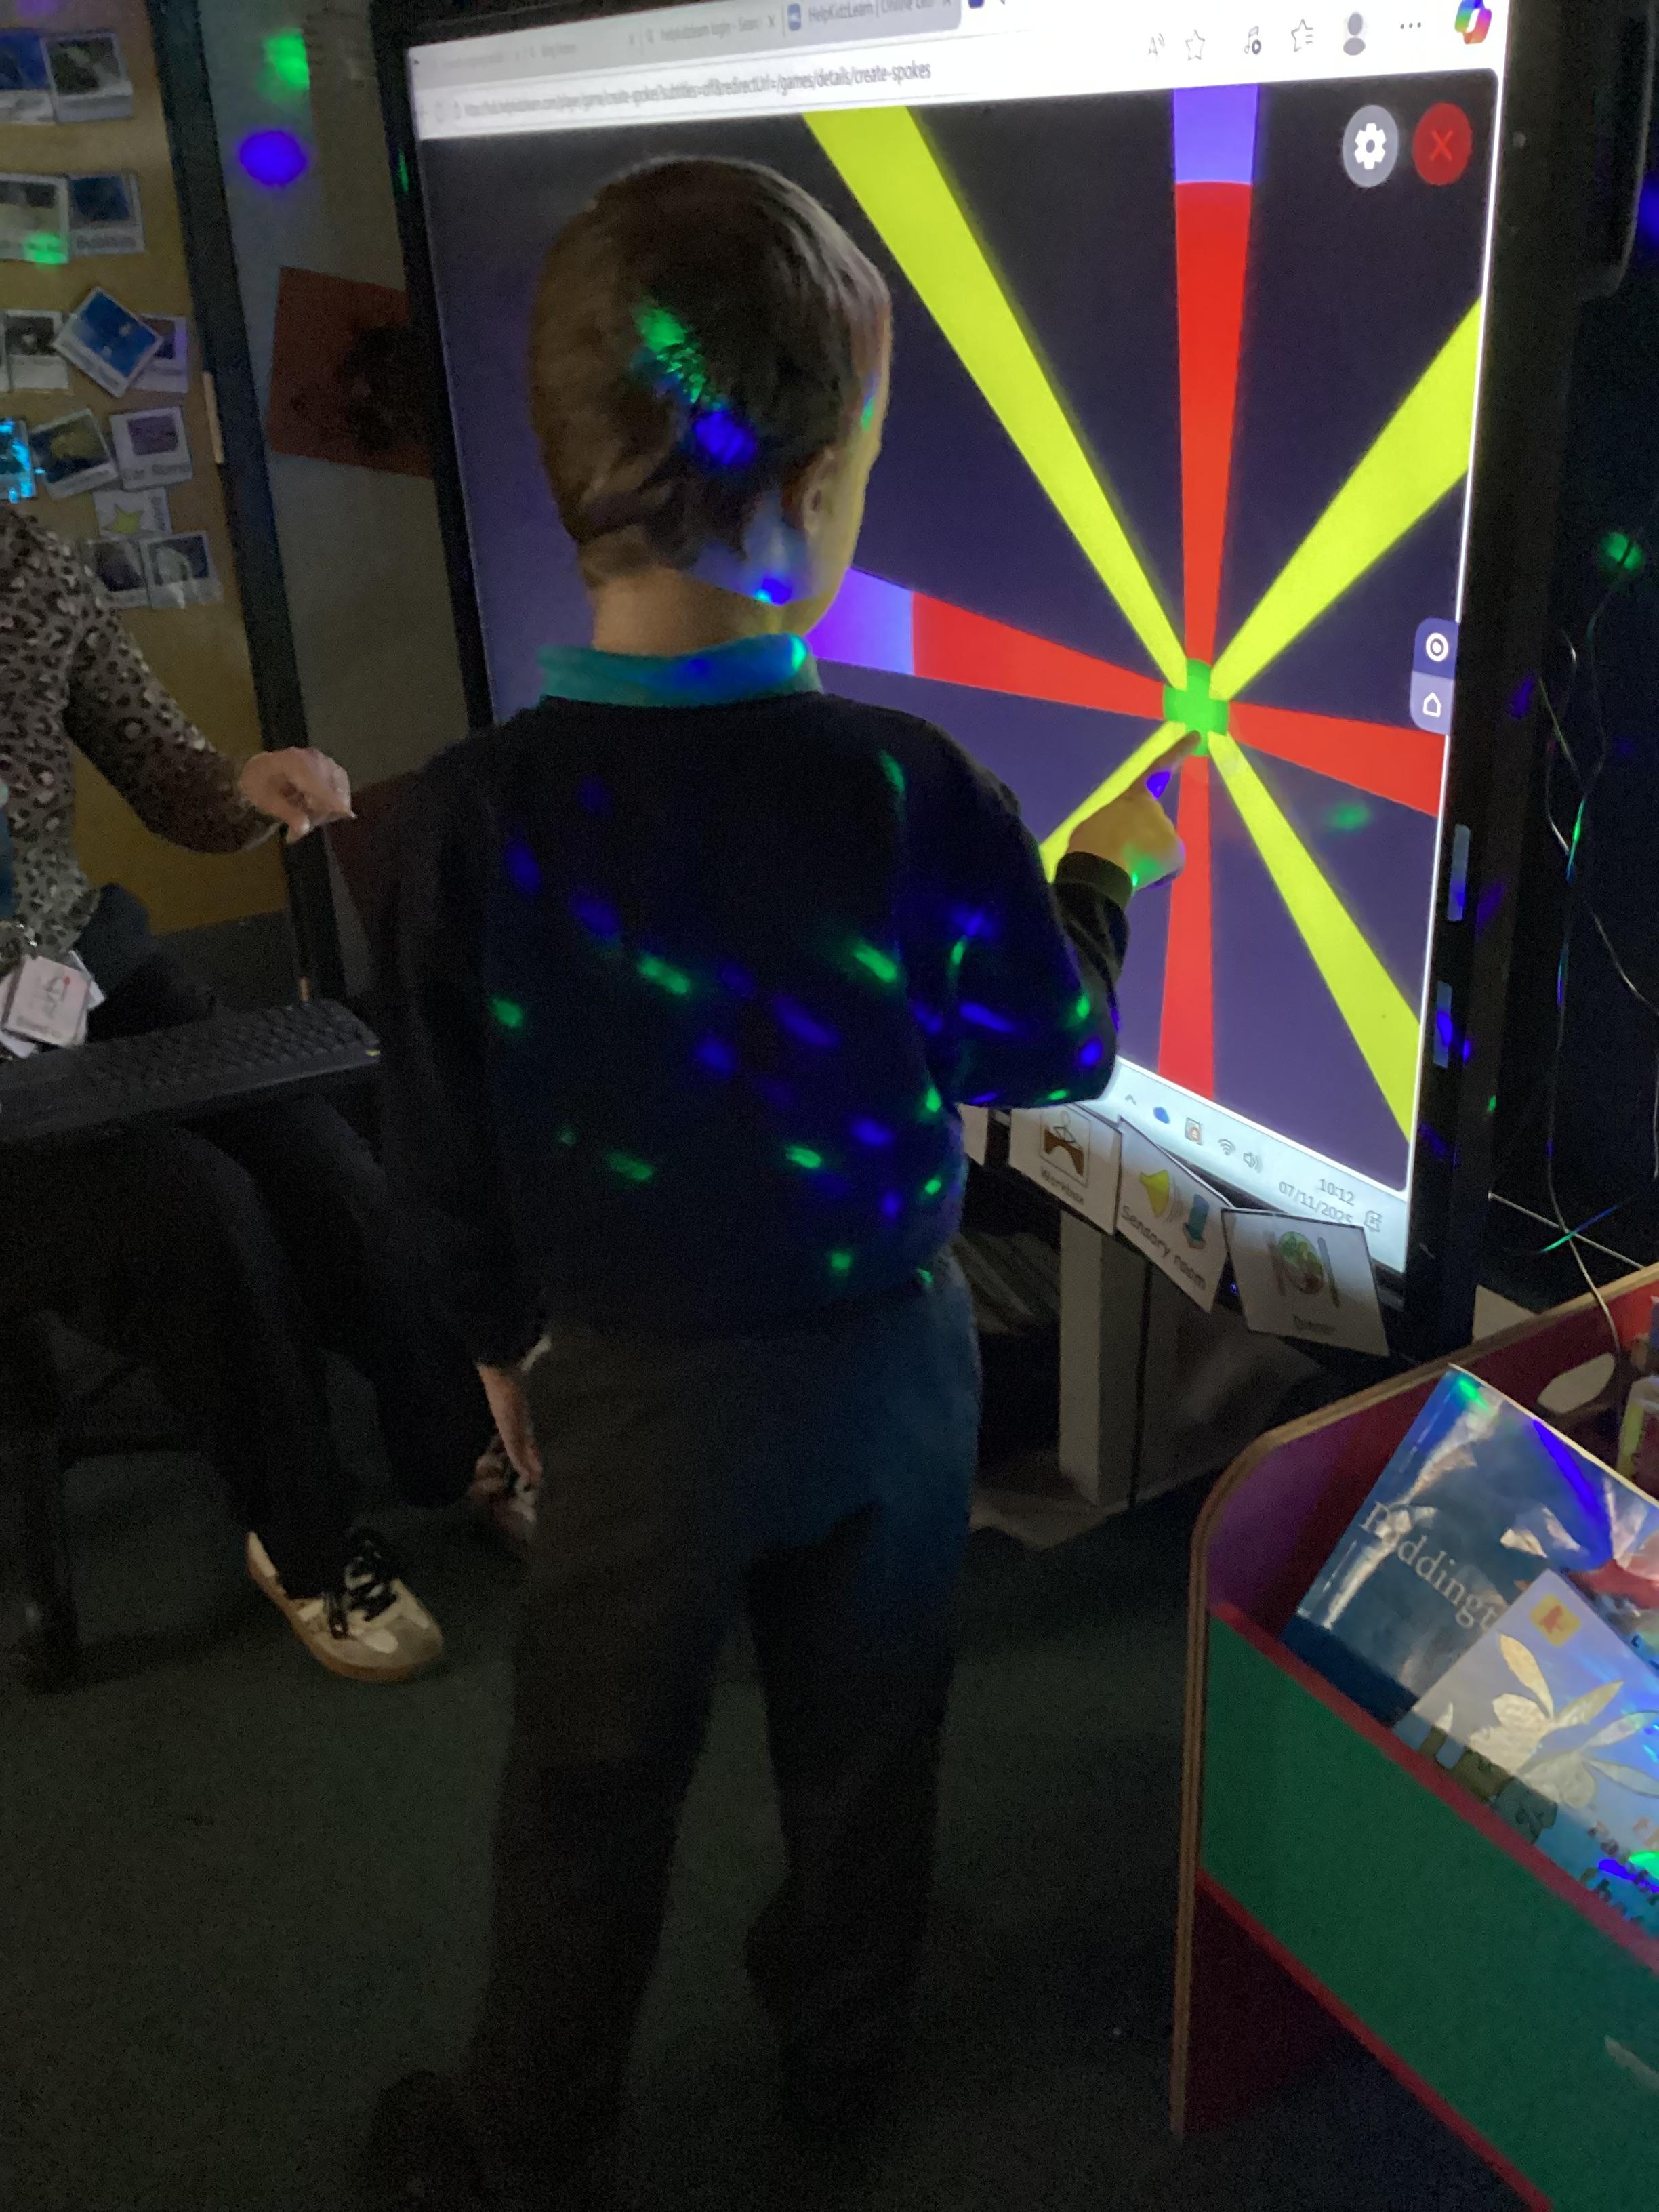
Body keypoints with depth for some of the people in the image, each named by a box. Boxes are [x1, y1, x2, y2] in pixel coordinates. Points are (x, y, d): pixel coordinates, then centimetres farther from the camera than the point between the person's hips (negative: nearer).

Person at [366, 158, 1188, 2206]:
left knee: (591, 1796, 19)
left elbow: (445, 1156, -9)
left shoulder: (471, 818, -21)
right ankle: (843, 2028, 52)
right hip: (891, 1351, 1)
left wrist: (502, 1336, 10)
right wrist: (1102, 874, 14)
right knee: (864, 1734, 26)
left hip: (642, 1392, -1)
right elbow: (1054, 1052, -5)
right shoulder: (919, 793, -22)